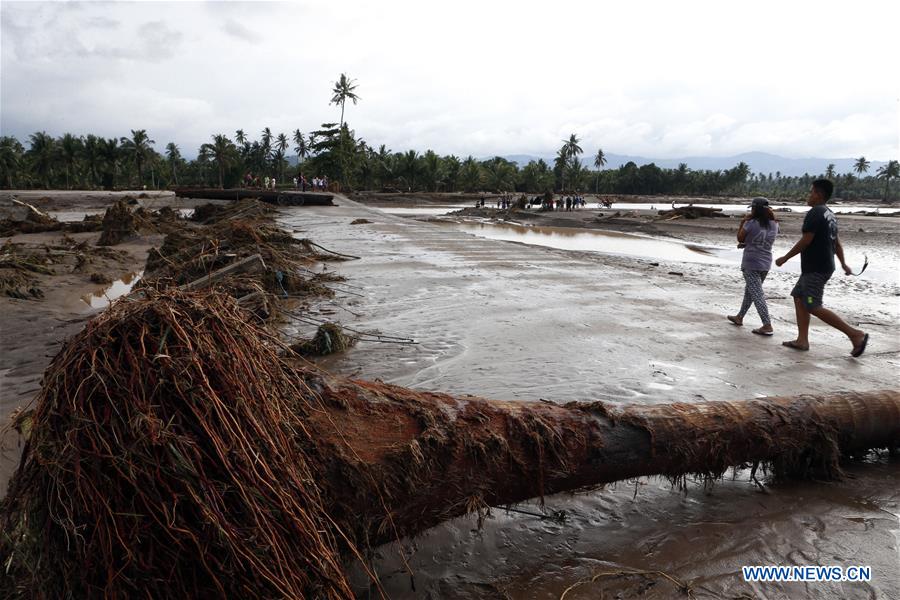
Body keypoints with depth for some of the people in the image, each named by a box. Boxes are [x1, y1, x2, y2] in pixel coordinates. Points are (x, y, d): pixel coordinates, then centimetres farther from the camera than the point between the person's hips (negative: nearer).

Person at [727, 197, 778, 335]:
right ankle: (739, 317, 35)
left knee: (757, 295, -7)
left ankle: (767, 326, -14)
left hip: (751, 264, -7)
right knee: (749, 291, 21)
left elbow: (740, 239, -3)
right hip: (766, 263, 7)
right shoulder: (773, 225, 4)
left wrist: (742, 223, 6)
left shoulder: (751, 223, -15)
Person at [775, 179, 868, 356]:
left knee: (814, 307, -10)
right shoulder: (829, 214, 15)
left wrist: (785, 258, -13)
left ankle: (855, 334, -10)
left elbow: (805, 241, -20)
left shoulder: (815, 213, -16)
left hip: (815, 269, -10)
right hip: (824, 266, 10)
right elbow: (837, 243, 21)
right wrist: (843, 264, 26)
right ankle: (802, 340, 14)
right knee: (799, 297, 14)